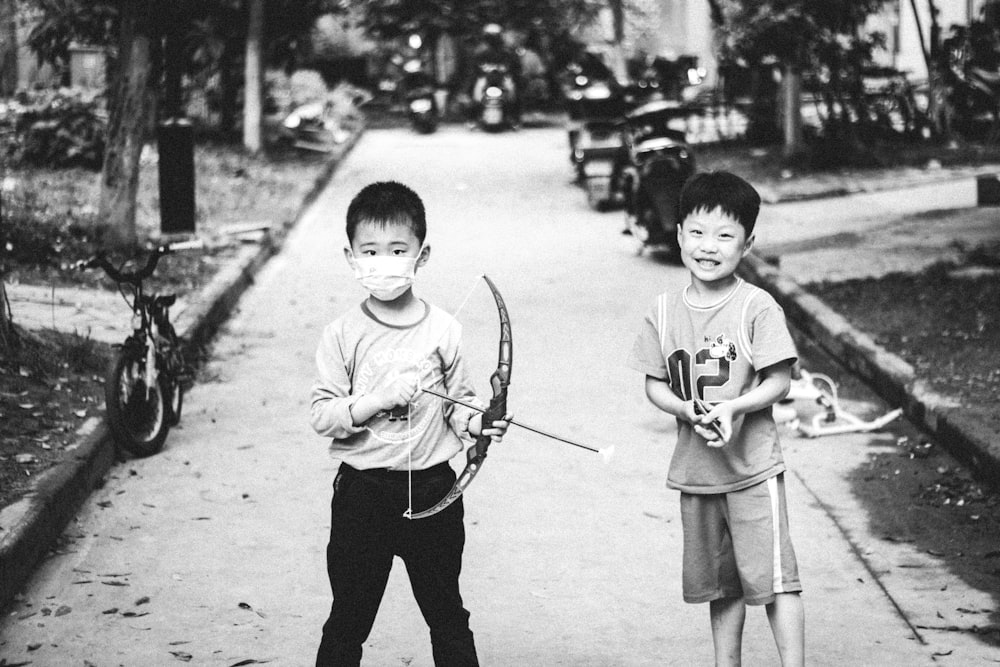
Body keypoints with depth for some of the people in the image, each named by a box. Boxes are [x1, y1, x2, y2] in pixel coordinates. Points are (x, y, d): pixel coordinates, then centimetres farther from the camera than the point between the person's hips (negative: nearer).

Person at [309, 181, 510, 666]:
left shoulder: (443, 330, -3)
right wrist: (382, 398, -21)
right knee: (347, 621, 10)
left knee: (447, 615, 14)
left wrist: (475, 423, -13)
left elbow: (457, 401, 7)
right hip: (362, 493, -1)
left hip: (432, 489, 1)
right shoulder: (343, 334, -6)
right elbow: (322, 416, -9)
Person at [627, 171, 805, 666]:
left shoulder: (757, 307, -11)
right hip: (695, 470, 4)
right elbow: (654, 384, 5)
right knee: (719, 584, 16)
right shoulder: (664, 311, 1)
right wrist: (689, 410, -14)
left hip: (753, 467, -4)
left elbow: (779, 383, -11)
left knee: (772, 577, -8)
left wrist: (732, 407, -26)